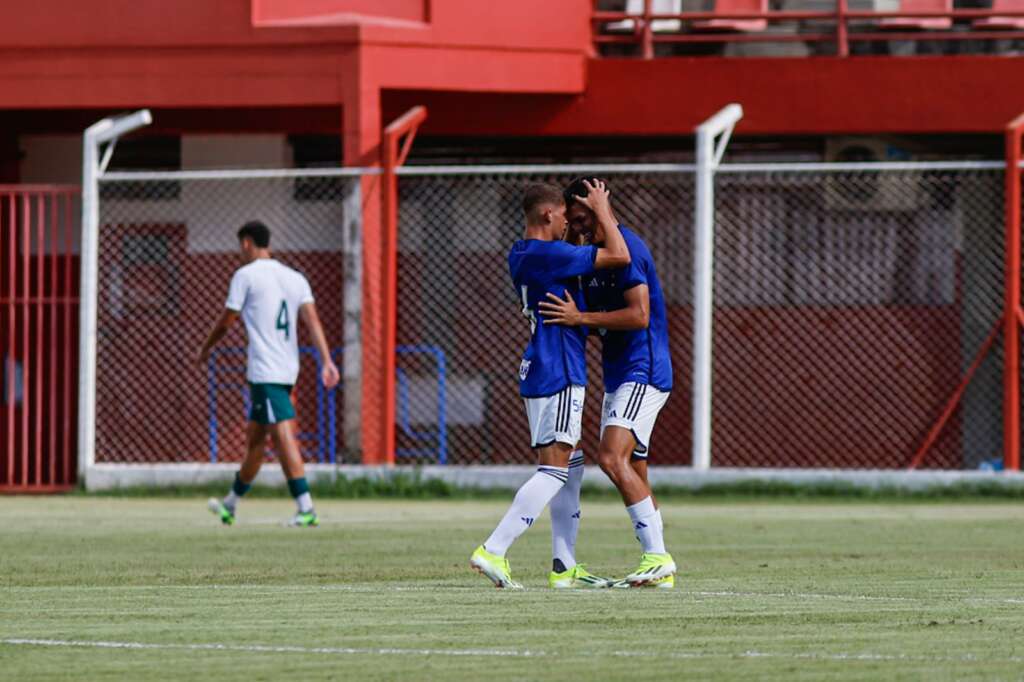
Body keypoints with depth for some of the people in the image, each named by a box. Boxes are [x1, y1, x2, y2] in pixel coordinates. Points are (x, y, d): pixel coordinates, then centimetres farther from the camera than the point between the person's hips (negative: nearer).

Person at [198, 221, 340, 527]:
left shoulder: (246, 275, -4)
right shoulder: (295, 278, 13)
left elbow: (227, 321, 0)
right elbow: (313, 321, 1)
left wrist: (206, 349, 17)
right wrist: (326, 361, -6)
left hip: (263, 372, -8)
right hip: (288, 369, 8)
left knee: (283, 437, -13)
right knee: (254, 436, 18)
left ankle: (306, 509, -22)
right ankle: (230, 505, 31)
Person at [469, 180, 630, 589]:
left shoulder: (520, 255, 12)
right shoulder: (548, 255, -17)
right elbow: (619, 256, -20)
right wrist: (602, 211, -7)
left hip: (538, 372, 10)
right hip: (559, 375, -10)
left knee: (570, 467, 14)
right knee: (554, 470, -12)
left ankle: (564, 568, 15)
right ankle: (492, 551, -20)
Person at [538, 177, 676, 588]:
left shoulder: (626, 247, -14)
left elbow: (639, 315, -22)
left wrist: (581, 318, -20)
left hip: (641, 372, -11)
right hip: (619, 376, 11)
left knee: (613, 458, -22)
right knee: (633, 475, 8)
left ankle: (658, 558, -23)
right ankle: (659, 568, 10)